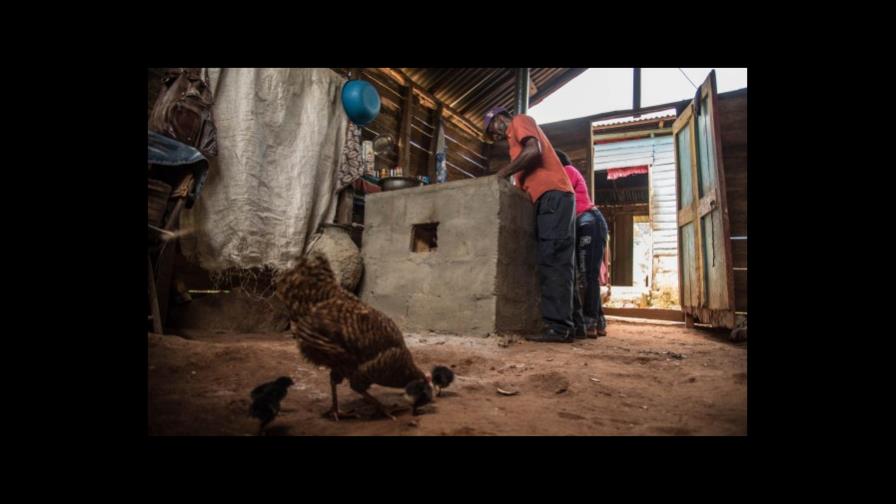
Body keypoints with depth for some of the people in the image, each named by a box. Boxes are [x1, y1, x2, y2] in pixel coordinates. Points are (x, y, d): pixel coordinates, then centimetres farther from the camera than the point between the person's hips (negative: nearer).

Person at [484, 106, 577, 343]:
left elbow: (534, 150, -11)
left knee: (552, 261, -16)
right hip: (549, 198, 9)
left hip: (553, 195, -9)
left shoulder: (520, 120, 9)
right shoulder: (517, 138, 34)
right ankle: (562, 325, 2)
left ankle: (559, 327, -19)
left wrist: (500, 174, -7)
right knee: (555, 262, 3)